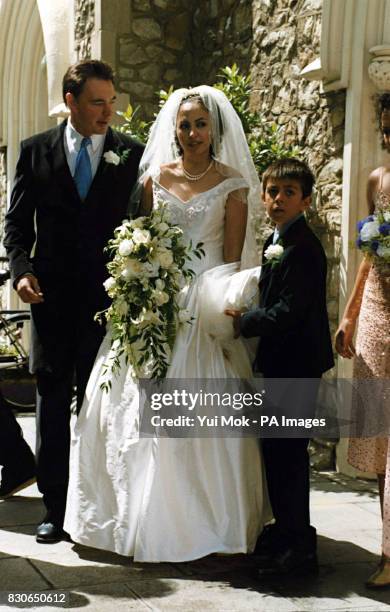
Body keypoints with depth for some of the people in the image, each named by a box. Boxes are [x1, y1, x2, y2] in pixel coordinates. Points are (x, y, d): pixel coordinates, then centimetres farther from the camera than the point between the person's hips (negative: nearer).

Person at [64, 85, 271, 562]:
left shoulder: (232, 184, 2)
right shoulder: (155, 177, 9)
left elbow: (232, 258, 1)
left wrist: (220, 306, -10)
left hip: (205, 304, -2)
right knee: (142, 409, 0)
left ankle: (205, 521, 8)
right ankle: (141, 516, 14)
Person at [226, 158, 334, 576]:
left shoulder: (303, 247, -18)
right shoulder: (276, 241, 14)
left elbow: (287, 313, -23)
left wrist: (244, 323, -13)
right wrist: (247, 319, 6)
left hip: (296, 363, -10)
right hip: (280, 361, 10)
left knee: (287, 450, -5)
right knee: (276, 448, 17)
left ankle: (298, 546, 5)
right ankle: (285, 529, 31)